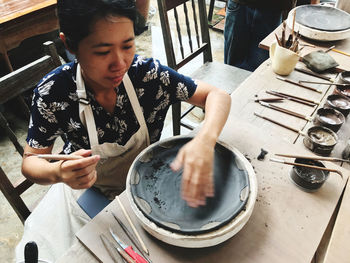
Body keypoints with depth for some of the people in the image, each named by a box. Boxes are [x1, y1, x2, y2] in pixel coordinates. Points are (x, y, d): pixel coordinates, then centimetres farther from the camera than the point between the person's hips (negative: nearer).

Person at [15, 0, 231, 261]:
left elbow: (218, 96, -18)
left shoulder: (148, 72, -22)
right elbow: (31, 161, -12)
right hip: (85, 188, 0)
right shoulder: (52, 93, -23)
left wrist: (205, 139, -41)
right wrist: (58, 173, -38)